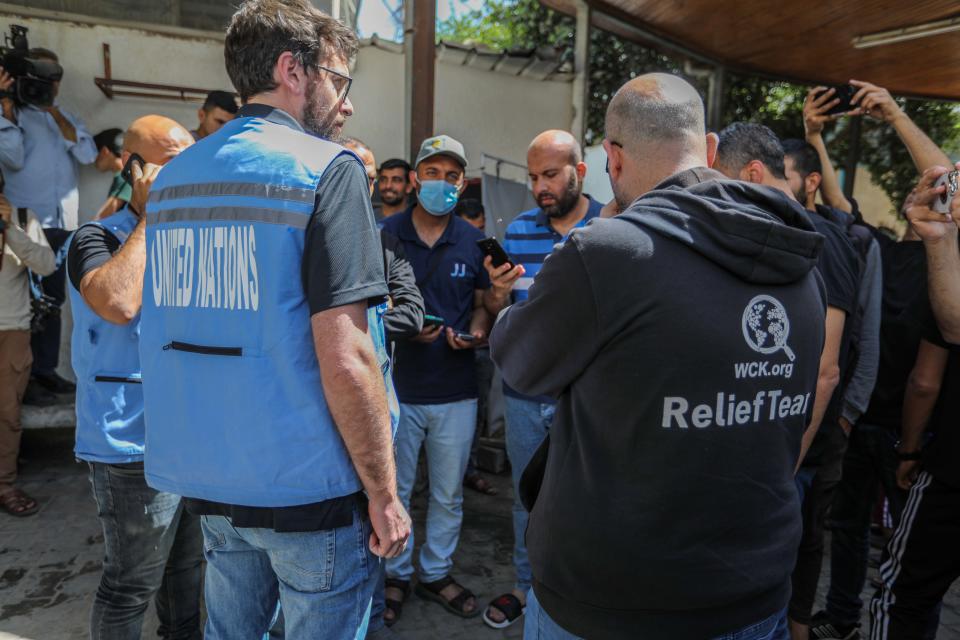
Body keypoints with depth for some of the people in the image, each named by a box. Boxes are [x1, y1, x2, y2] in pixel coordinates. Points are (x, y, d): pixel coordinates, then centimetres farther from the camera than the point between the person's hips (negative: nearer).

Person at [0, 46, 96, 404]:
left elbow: (88, 154, -3)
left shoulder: (67, 117, 17)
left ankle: (46, 370, 15)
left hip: (63, 225, 5)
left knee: (53, 300, 8)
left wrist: (54, 112, -11)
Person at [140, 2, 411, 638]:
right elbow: (345, 359, -22)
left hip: (208, 479, 7)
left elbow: (165, 333, 14)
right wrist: (384, 493, -12)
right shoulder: (328, 169, -14)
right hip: (309, 489, -6)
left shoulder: (172, 176, 7)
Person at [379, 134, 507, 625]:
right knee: (393, 491, 13)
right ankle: (395, 575, 35)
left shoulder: (474, 242, 2)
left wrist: (476, 332, -11)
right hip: (397, 387, -2)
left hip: (456, 390, 2)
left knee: (448, 494, 15)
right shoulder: (385, 235, -5)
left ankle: (437, 574, 36)